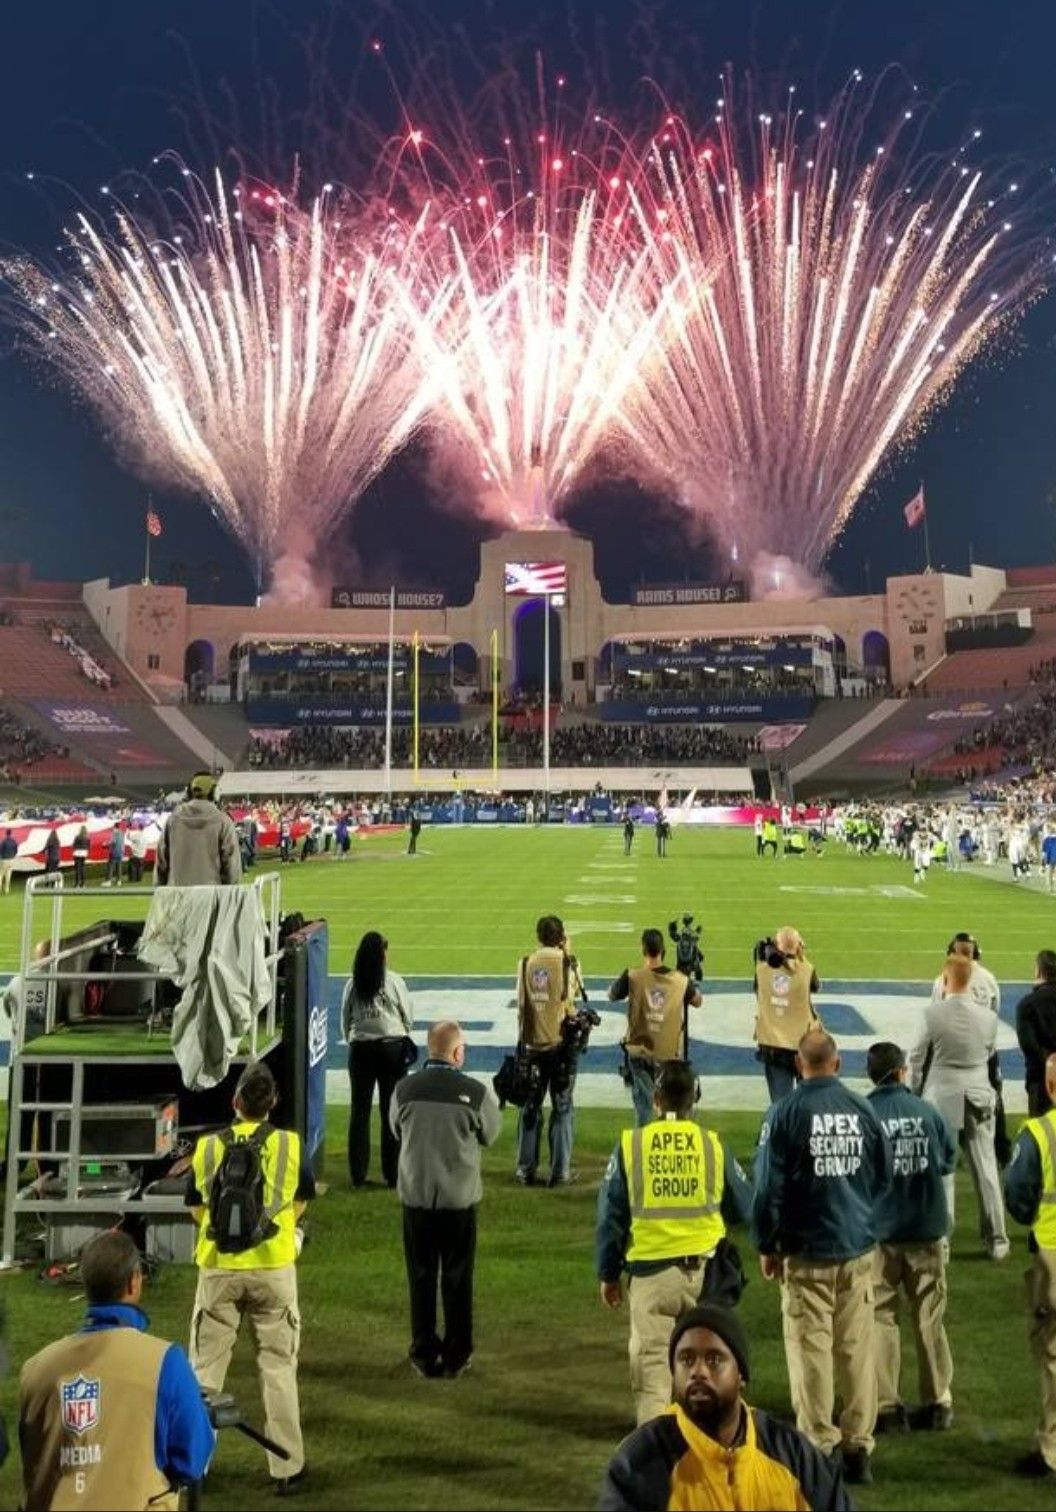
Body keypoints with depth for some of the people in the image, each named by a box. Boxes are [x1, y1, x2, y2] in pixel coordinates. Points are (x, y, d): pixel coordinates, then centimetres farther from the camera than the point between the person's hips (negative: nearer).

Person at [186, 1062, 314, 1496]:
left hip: (218, 1268, 1)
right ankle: (287, 1469, 17)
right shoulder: (289, 1144, -7)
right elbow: (302, 1200, 9)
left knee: (205, 1366, 15)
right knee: (278, 1367, 10)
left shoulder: (207, 1147, -5)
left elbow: (196, 1205, 10)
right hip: (273, 1267, 0)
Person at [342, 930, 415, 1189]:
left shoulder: (352, 984, -3)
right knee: (391, 1111, 5)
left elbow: (345, 1022, 3)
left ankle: (358, 1174, 13)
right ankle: (392, 1174, 9)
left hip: (360, 1049, 2)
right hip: (392, 1047, -2)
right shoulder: (394, 981, -9)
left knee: (359, 1110, 9)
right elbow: (408, 1017, -1)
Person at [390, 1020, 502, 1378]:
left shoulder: (405, 1089, -10)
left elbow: (397, 1132, 5)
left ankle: (424, 1355, 25)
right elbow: (491, 1134, -1)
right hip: (460, 1198, -1)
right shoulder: (475, 1092, -17)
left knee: (421, 1277, 15)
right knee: (457, 1279, 14)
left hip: (416, 1196, 2)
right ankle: (456, 1356, 24)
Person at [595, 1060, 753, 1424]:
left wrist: (608, 1275, 10)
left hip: (650, 1272, -2)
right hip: (703, 1270, 2)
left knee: (651, 1361, 8)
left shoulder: (630, 1145, -5)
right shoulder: (713, 1145, -3)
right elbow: (745, 1210, 8)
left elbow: (610, 1217, -1)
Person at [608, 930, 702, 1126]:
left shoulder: (632, 976, -14)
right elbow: (697, 1002, 10)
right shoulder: (681, 979, -8)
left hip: (640, 1051, -1)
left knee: (643, 1101, 10)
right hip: (670, 1053, 1)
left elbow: (612, 997, 3)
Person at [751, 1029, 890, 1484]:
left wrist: (766, 1245, 1)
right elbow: (883, 1174, 8)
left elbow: (768, 1185, -10)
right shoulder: (863, 1109, -2)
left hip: (807, 1252, -3)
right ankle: (858, 1449, 20)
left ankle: (819, 1449, 11)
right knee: (857, 1350, 12)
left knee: (811, 1350, 6)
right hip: (859, 1249, 4)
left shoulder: (785, 1112, -12)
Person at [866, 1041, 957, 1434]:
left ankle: (887, 1407, 10)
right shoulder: (927, 1111, -5)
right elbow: (949, 1161, 6)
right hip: (927, 1229, 3)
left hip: (878, 1230, -2)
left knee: (880, 1319, 8)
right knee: (930, 1318, 15)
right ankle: (938, 1403, 23)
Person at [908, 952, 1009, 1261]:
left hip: (941, 1099, -3)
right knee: (986, 1170, 13)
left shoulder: (932, 1014, -16)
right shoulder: (989, 1017, -7)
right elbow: (989, 1054, 8)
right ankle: (996, 1239, 22)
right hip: (979, 1099, 3)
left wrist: (914, 1094, 8)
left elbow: (916, 1060, -7)